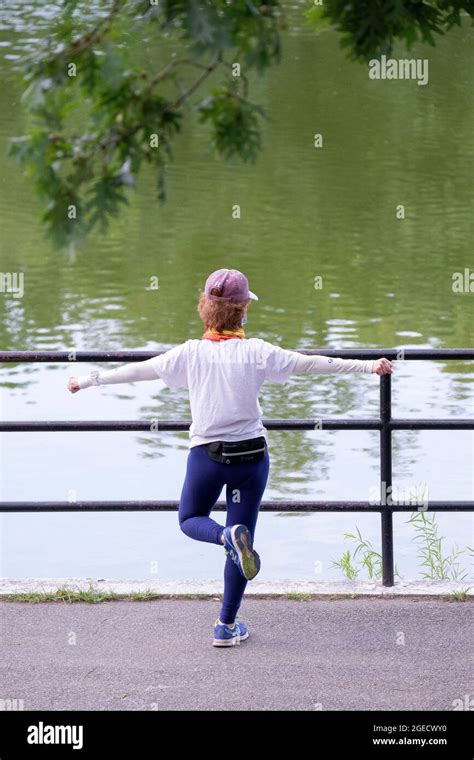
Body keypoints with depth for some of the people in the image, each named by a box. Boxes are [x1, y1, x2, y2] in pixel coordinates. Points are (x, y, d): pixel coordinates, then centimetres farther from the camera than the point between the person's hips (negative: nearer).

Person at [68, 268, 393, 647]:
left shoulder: (190, 353, -5)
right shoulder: (257, 352, -8)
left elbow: (137, 370, 2)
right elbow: (312, 363, -6)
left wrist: (89, 380, 15)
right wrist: (368, 366, 2)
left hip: (206, 455, 0)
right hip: (251, 454, 0)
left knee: (190, 519, 22)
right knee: (242, 539, 10)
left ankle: (228, 535, -13)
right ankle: (226, 626, 11)